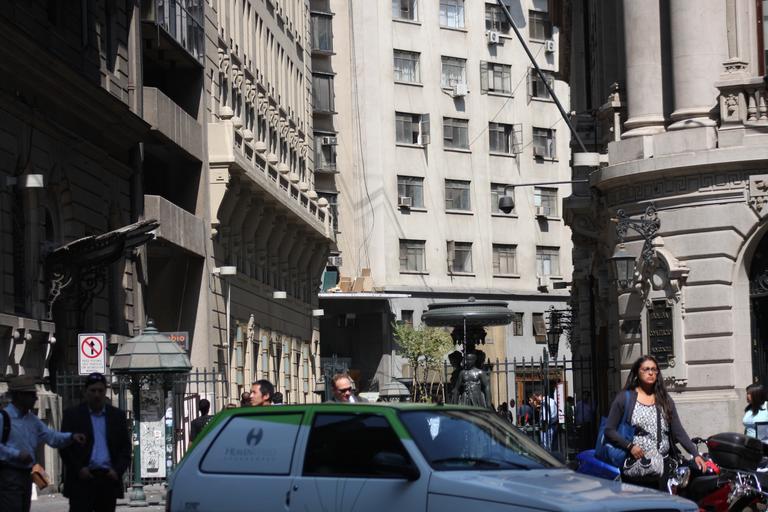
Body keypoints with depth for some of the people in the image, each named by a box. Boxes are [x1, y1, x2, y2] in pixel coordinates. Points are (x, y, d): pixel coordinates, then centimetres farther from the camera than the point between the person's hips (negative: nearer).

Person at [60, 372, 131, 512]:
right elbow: (64, 446, 1)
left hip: (109, 480, 3)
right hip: (82, 480, -3)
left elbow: (126, 447, 10)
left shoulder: (117, 415, 12)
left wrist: (118, 470, -5)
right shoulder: (72, 415, 5)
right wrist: (78, 469, -11)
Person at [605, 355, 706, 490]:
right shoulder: (624, 398, 2)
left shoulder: (665, 400, 12)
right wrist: (629, 446, -14)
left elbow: (678, 432, 7)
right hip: (635, 468, -3)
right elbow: (609, 430, -1)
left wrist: (695, 454, -4)